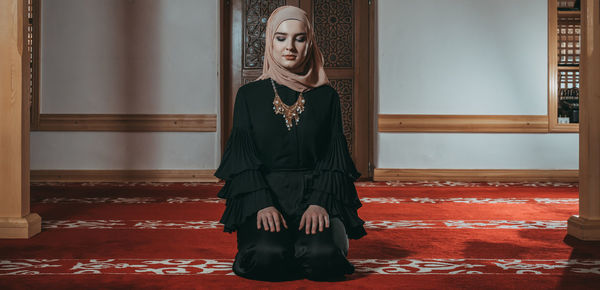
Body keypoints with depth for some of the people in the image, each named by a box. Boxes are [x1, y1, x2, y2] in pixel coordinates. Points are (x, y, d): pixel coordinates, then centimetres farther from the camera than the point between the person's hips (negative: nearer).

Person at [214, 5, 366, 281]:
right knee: (268, 256, -31)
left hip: (314, 195, 1)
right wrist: (262, 204, -16)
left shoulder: (326, 96, 9)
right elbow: (243, 157, 1)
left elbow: (334, 157, 3)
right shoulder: (250, 95, 8)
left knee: (322, 256, -30)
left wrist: (320, 202, -15)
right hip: (262, 195, 0)